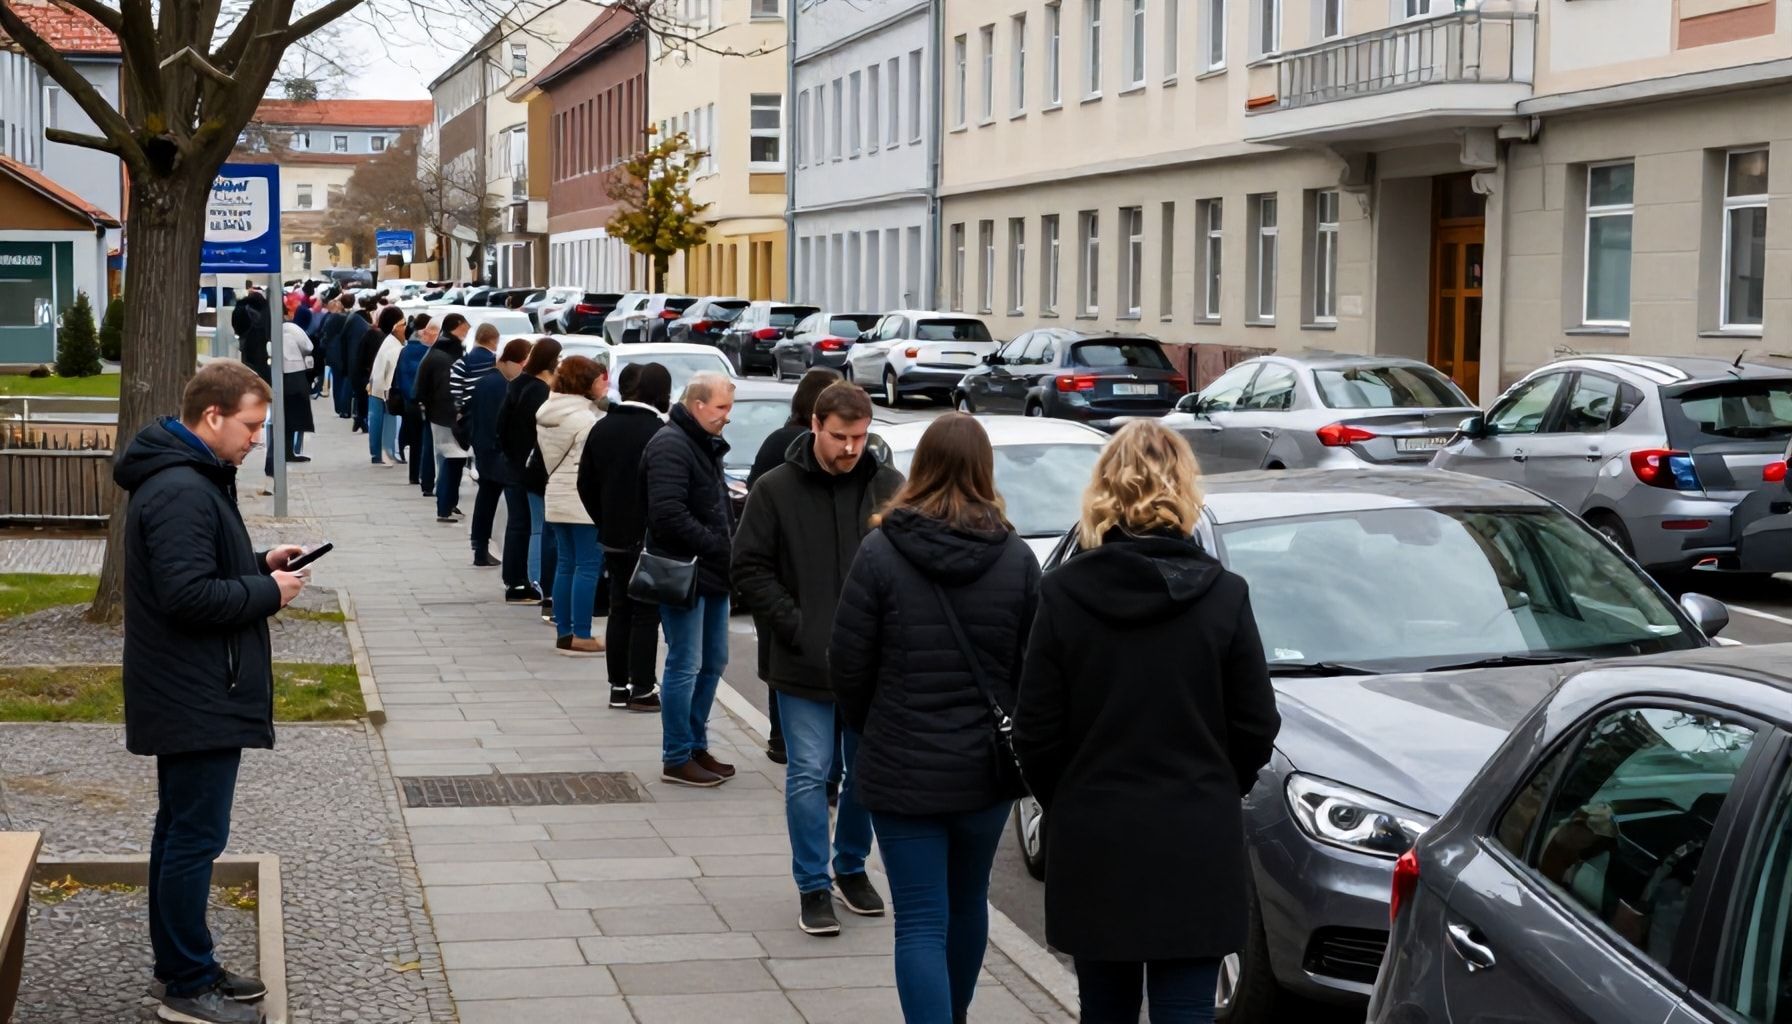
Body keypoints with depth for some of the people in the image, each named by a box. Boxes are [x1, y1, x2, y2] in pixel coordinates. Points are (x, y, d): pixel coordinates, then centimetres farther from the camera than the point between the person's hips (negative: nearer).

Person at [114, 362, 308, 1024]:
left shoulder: (191, 479, 14)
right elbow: (189, 595, -27)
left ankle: (179, 967, 27)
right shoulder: (182, 492, -21)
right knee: (196, 838, -4)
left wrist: (260, 565, 8)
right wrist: (269, 591, -15)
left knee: (181, 831, 17)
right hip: (200, 702, -11)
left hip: (187, 699, 11)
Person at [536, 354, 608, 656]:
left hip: (556, 497, 9)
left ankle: (564, 632, 16)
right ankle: (580, 636, -4)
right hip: (584, 500, -9)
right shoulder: (585, 417, -16)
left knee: (566, 564, 13)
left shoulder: (546, 413, 11)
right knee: (588, 566, -4)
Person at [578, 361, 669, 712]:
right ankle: (642, 689, 2)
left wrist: (605, 523, 15)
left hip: (613, 538, 6)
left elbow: (586, 484, 10)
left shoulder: (603, 428, 5)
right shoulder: (657, 432, -17)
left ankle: (619, 687, 17)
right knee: (646, 614, 0)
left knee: (619, 610, 14)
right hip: (648, 539, -6)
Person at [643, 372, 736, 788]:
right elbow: (668, 515, -24)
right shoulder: (670, 445, -16)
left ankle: (696, 747, 26)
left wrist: (729, 544, 7)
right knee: (685, 667, -5)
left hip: (711, 573, 10)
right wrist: (719, 546, -19)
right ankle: (676, 760, 2)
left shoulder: (706, 445, 17)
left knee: (713, 662, 15)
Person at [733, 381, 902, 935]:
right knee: (809, 774, 0)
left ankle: (852, 868, 31)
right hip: (804, 663, -2)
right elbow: (750, 567, -3)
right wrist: (795, 627, -11)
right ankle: (813, 886, 10)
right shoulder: (776, 489, -5)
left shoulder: (888, 487, -1)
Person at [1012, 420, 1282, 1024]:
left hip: (1093, 843, 1)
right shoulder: (1223, 595, -7)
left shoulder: (1064, 594, -7)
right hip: (1197, 845, -1)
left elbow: (1036, 733, -4)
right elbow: (1256, 727, -1)